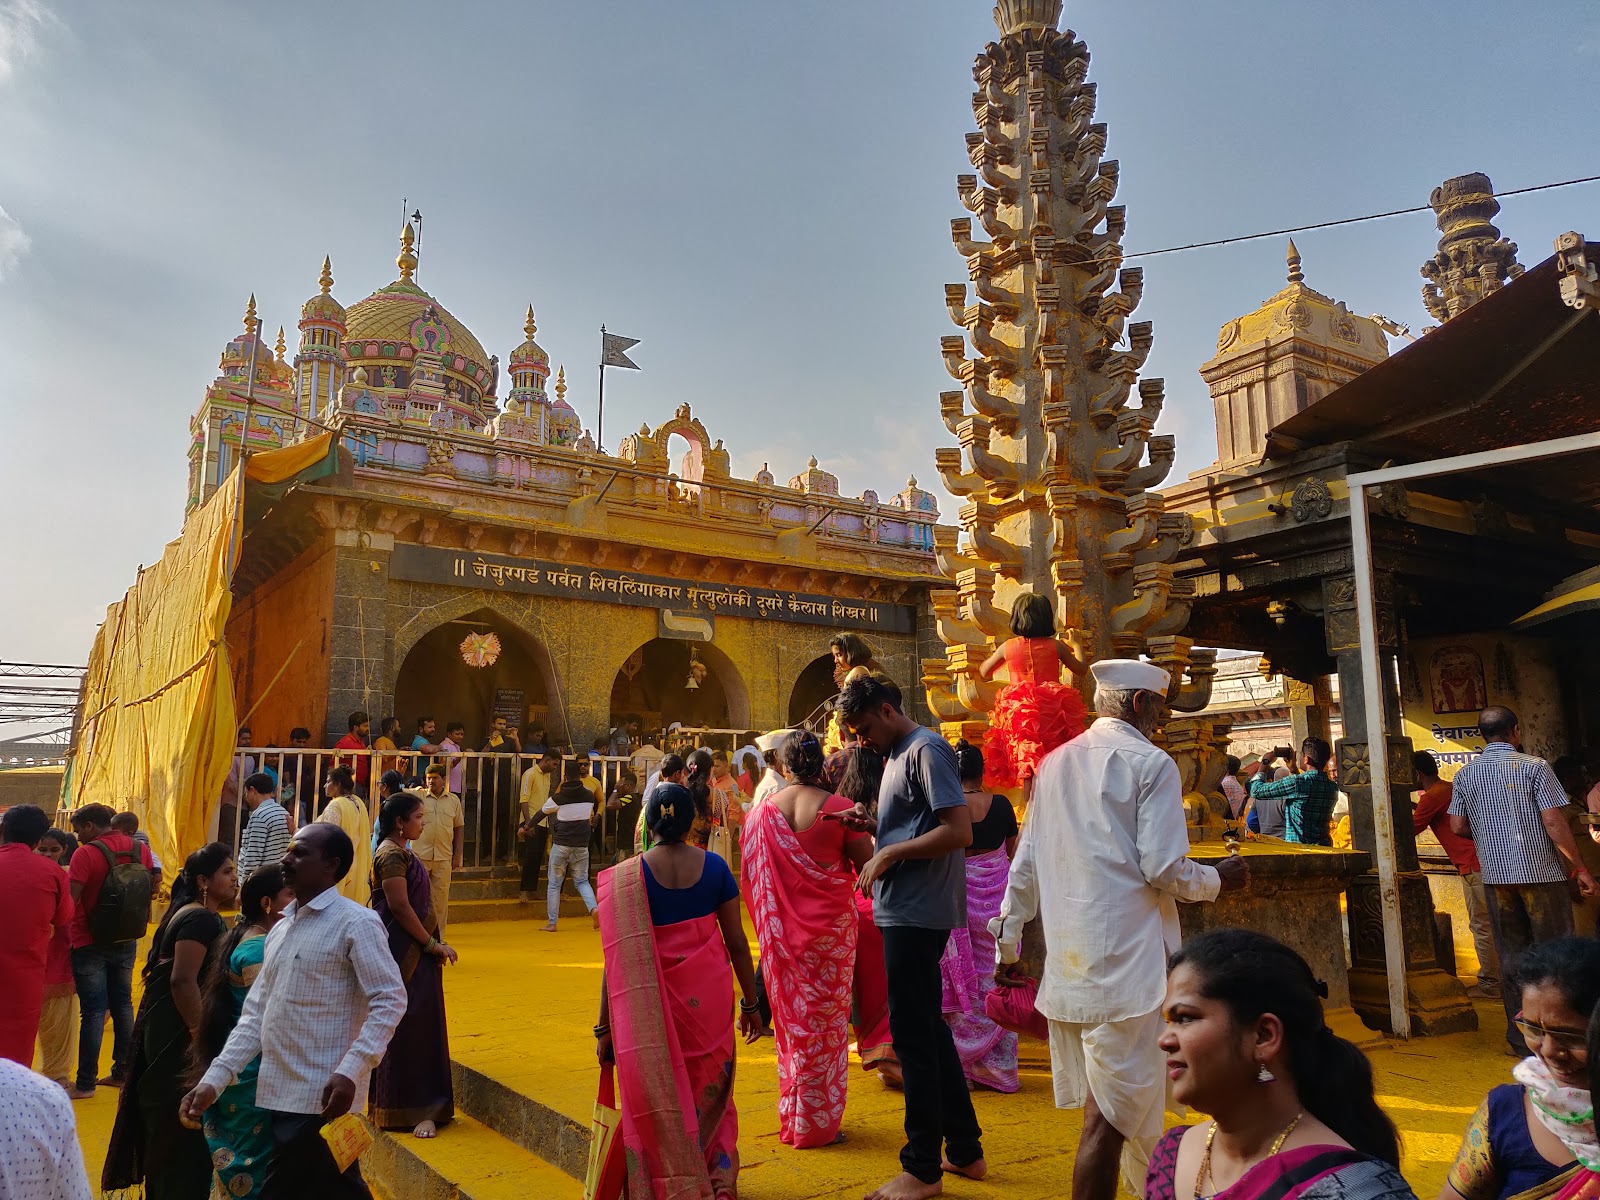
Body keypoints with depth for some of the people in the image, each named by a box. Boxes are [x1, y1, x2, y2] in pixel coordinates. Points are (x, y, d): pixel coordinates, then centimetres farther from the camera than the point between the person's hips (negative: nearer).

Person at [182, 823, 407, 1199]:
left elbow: (390, 1000, -16)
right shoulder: (280, 930, 15)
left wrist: (350, 1072, -24)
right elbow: (255, 1015, 15)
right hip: (279, 1095, 7)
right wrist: (213, 1080, 5)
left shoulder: (356, 923, -10)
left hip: (322, 1099, -7)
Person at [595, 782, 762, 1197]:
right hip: (710, 997, 2)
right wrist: (750, 1004, 12)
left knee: (659, 1099, 15)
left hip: (655, 1001, -2)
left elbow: (618, 960, -9)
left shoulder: (626, 877, -8)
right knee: (709, 1092, 19)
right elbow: (737, 942, 1)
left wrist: (605, 1028, -2)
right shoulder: (714, 867, -3)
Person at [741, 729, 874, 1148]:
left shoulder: (762, 812, -4)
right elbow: (867, 866, -10)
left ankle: (792, 1118, 26)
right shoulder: (839, 808, -13)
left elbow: (752, 877, 2)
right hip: (832, 926, -3)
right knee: (827, 1020, 8)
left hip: (781, 931, 3)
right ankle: (819, 1123, 16)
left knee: (791, 1019, 16)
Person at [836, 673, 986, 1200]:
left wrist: (888, 853, -18)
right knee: (928, 1029, 17)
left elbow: (958, 831, -22)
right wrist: (872, 824, 6)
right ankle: (964, 1150, 29)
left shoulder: (927, 750, -14)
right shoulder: (897, 755, 15)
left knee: (914, 1036, -1)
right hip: (908, 912, 10)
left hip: (917, 913, -10)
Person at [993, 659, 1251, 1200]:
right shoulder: (1151, 763, -6)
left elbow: (1026, 863, 13)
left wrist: (1007, 941, 19)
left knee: (1118, 1105, 20)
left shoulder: (1055, 762, 13)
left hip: (1067, 962, 7)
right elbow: (1164, 869, -12)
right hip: (1125, 962, -7)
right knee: (1110, 1118, -2)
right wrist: (1218, 879, 7)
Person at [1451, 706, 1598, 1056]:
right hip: (1540, 872, -4)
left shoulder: (1465, 775, 6)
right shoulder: (1534, 766, -6)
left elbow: (1458, 826, 7)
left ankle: (1521, 1041, 13)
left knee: (1511, 956, 9)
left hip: (1496, 876, 4)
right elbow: (1554, 822, -11)